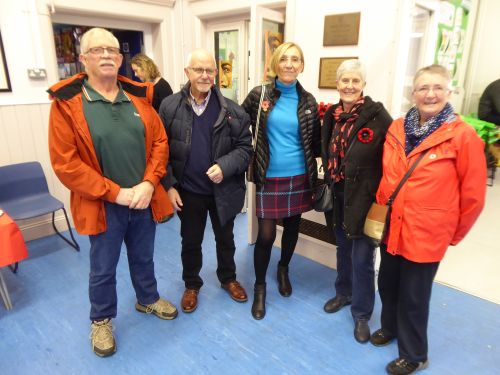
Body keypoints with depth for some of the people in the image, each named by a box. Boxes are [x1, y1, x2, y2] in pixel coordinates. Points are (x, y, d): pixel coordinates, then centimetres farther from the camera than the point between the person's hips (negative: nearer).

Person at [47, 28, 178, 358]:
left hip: (144, 199, 3)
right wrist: (115, 193, -17)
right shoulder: (67, 102, -9)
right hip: (103, 204, -3)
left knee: (143, 258, 22)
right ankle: (101, 320, 40)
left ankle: (148, 299, 47)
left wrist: (149, 184, -12)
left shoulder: (138, 97, 2)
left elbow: (160, 142, 2)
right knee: (103, 268, 15)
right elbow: (64, 162, -13)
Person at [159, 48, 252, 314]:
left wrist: (224, 166, -22)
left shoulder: (231, 110, -7)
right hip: (188, 191, 0)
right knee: (190, 242, 18)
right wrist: (169, 186, -8)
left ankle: (228, 278, 45)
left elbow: (245, 148, -5)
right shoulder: (169, 107, -6)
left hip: (224, 190, 0)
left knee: (225, 239, 20)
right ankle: (191, 285, 41)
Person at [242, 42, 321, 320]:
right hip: (269, 178, -2)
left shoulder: (308, 101, 2)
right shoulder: (258, 95, -3)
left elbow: (316, 142, 8)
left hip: (299, 177, 3)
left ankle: (284, 270, 45)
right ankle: (260, 287, 24)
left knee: (292, 227, 17)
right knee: (266, 235, -1)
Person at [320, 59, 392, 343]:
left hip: (364, 195, -5)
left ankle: (362, 314, 24)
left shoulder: (377, 114, -14)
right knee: (343, 247, 21)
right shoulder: (332, 114, 4)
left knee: (362, 257, 3)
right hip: (339, 193, 5)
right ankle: (344, 293, 43)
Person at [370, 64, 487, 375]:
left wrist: (454, 234, 1)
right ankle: (390, 327, 49)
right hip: (391, 226, 5)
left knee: (414, 296, 11)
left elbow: (473, 194, -7)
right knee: (387, 284, 20)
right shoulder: (397, 129, 2)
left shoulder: (463, 135, -13)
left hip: (426, 233, -4)